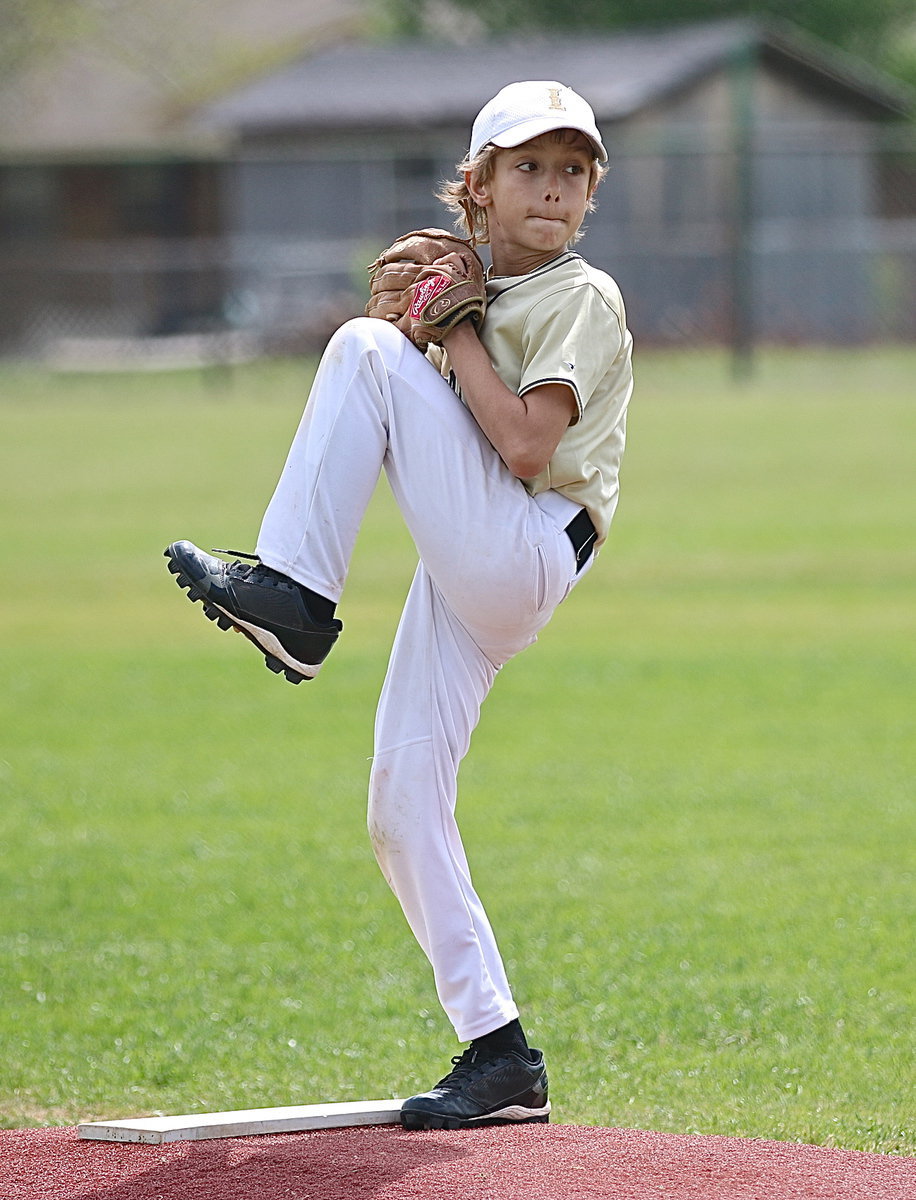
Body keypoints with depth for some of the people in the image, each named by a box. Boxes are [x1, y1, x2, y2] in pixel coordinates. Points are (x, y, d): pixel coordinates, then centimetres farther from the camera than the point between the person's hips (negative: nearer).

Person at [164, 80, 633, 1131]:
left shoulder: (583, 298, -4)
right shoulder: (487, 298, 22)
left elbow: (527, 448, -17)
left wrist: (453, 333, -8)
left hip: (520, 553, -8)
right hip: (466, 581, 9)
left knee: (364, 349, -17)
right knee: (401, 811, 2)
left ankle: (293, 592, -21)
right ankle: (499, 1057, 4)